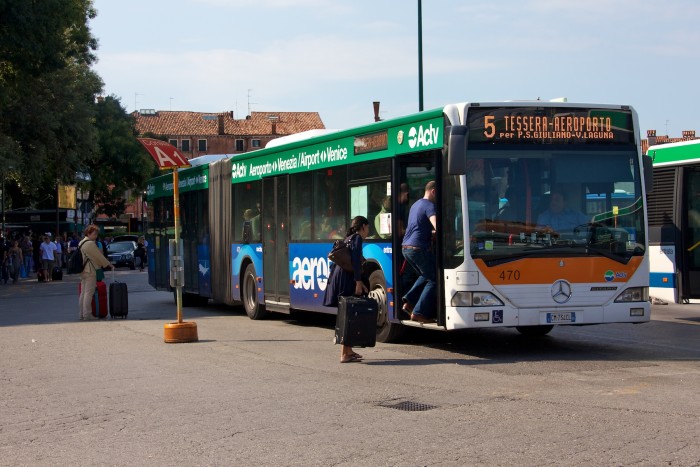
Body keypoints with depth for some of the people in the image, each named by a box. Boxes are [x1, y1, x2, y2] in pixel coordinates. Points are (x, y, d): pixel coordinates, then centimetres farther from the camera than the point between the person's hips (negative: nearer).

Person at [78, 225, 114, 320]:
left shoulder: (81, 243, 16)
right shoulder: (90, 243, -14)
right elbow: (99, 257, -10)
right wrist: (109, 265, 1)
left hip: (83, 270, 10)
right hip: (90, 271, -10)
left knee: (83, 293, 11)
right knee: (89, 293, -7)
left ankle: (82, 314, 14)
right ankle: (87, 315, -6)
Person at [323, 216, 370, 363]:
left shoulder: (348, 239, 24)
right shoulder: (357, 238, -4)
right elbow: (355, 260, -16)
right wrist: (358, 281, -21)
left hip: (339, 278, 9)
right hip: (347, 280, -9)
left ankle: (348, 350, 22)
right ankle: (345, 354, -11)